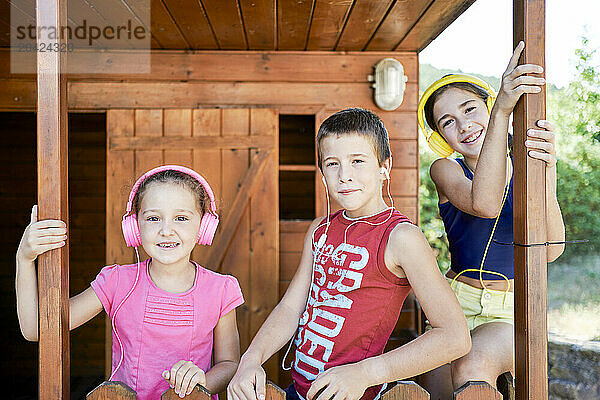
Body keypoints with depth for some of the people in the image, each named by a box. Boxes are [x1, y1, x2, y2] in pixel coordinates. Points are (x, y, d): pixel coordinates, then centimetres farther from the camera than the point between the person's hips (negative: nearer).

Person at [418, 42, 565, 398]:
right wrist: (503, 110, -35)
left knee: (471, 369, -32)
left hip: (511, 314, -1)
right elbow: (484, 205, -27)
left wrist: (546, 176, -34)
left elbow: (550, 249, -15)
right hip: (456, 304, 2)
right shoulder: (445, 169, -2)